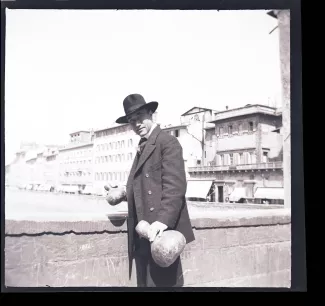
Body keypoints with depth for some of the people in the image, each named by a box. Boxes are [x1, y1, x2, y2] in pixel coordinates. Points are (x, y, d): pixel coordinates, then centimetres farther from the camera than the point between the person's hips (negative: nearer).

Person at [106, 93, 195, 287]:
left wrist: (163, 220, -28)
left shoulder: (168, 142, -7)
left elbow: (175, 185, -18)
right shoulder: (143, 148, 22)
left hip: (160, 231, -8)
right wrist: (124, 193, 13)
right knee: (145, 283, 14)